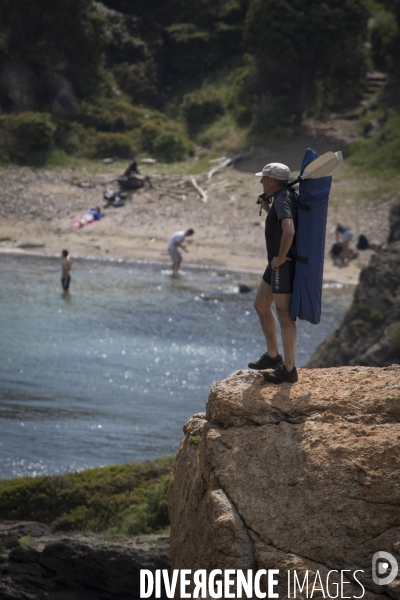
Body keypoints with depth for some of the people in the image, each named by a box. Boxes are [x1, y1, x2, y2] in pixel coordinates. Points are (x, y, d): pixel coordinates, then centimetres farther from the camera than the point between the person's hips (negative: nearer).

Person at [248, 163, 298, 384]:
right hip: (277, 264, 11)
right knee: (261, 305, 20)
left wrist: (281, 257, -24)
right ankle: (273, 356, 29)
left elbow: (289, 230, -38)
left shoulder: (282, 199, -22)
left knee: (284, 315, -4)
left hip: (284, 264, -11)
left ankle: (288, 369, 4)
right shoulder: (284, 195, 10)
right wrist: (267, 208, 11)